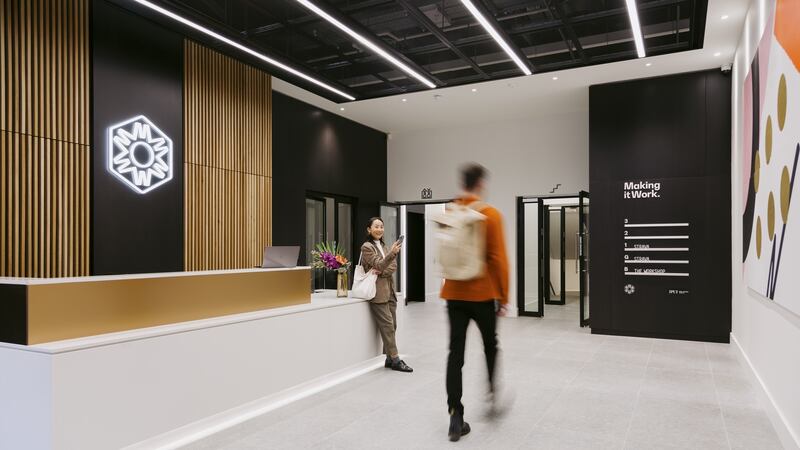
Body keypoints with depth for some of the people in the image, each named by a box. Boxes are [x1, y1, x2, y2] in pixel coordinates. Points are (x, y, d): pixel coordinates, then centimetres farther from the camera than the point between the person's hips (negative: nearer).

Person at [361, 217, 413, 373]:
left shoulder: (384, 246, 19)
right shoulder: (367, 247, -4)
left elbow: (393, 267, 7)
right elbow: (379, 264, -16)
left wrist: (381, 271, -14)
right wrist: (392, 253, -31)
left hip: (389, 291, 7)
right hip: (378, 291, -7)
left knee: (392, 325, 7)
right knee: (387, 325, -9)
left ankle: (389, 358, 15)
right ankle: (395, 360, -6)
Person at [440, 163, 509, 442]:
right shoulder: (491, 215, -10)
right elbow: (498, 259, -11)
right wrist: (503, 297, -4)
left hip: (454, 294, 3)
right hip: (483, 294, -3)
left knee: (455, 353, 4)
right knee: (490, 345, 21)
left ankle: (455, 418, 5)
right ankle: (492, 392, 30)